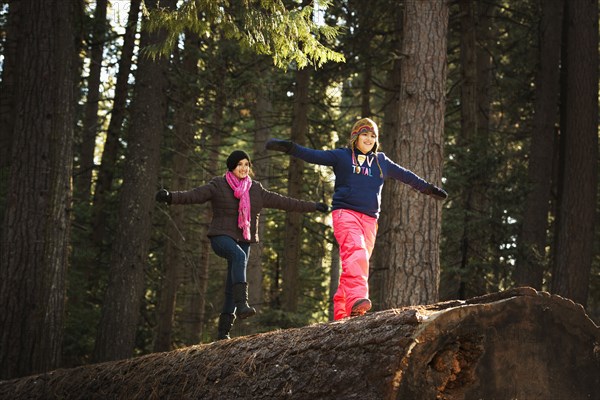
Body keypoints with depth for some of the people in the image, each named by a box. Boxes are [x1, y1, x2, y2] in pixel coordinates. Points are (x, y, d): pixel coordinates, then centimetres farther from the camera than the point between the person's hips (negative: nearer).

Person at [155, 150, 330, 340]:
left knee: (232, 287, 2)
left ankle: (224, 331, 7)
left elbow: (282, 201, 14)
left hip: (243, 241, 5)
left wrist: (313, 206, 14)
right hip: (222, 236, -5)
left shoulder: (256, 189, 11)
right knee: (238, 255, -36)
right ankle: (242, 304, -47)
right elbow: (194, 195, -14)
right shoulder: (218, 186, -1)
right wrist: (170, 197, -32)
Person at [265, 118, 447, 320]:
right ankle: (356, 298, -45)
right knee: (355, 252, -28)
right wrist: (289, 148, -13)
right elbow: (314, 155, 1)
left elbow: (405, 175, 33)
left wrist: (428, 188, 40)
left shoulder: (381, 161, 22)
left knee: (359, 260, -1)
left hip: (369, 219, 5)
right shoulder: (342, 156, 10)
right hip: (345, 212, -5)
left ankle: (340, 311, 3)